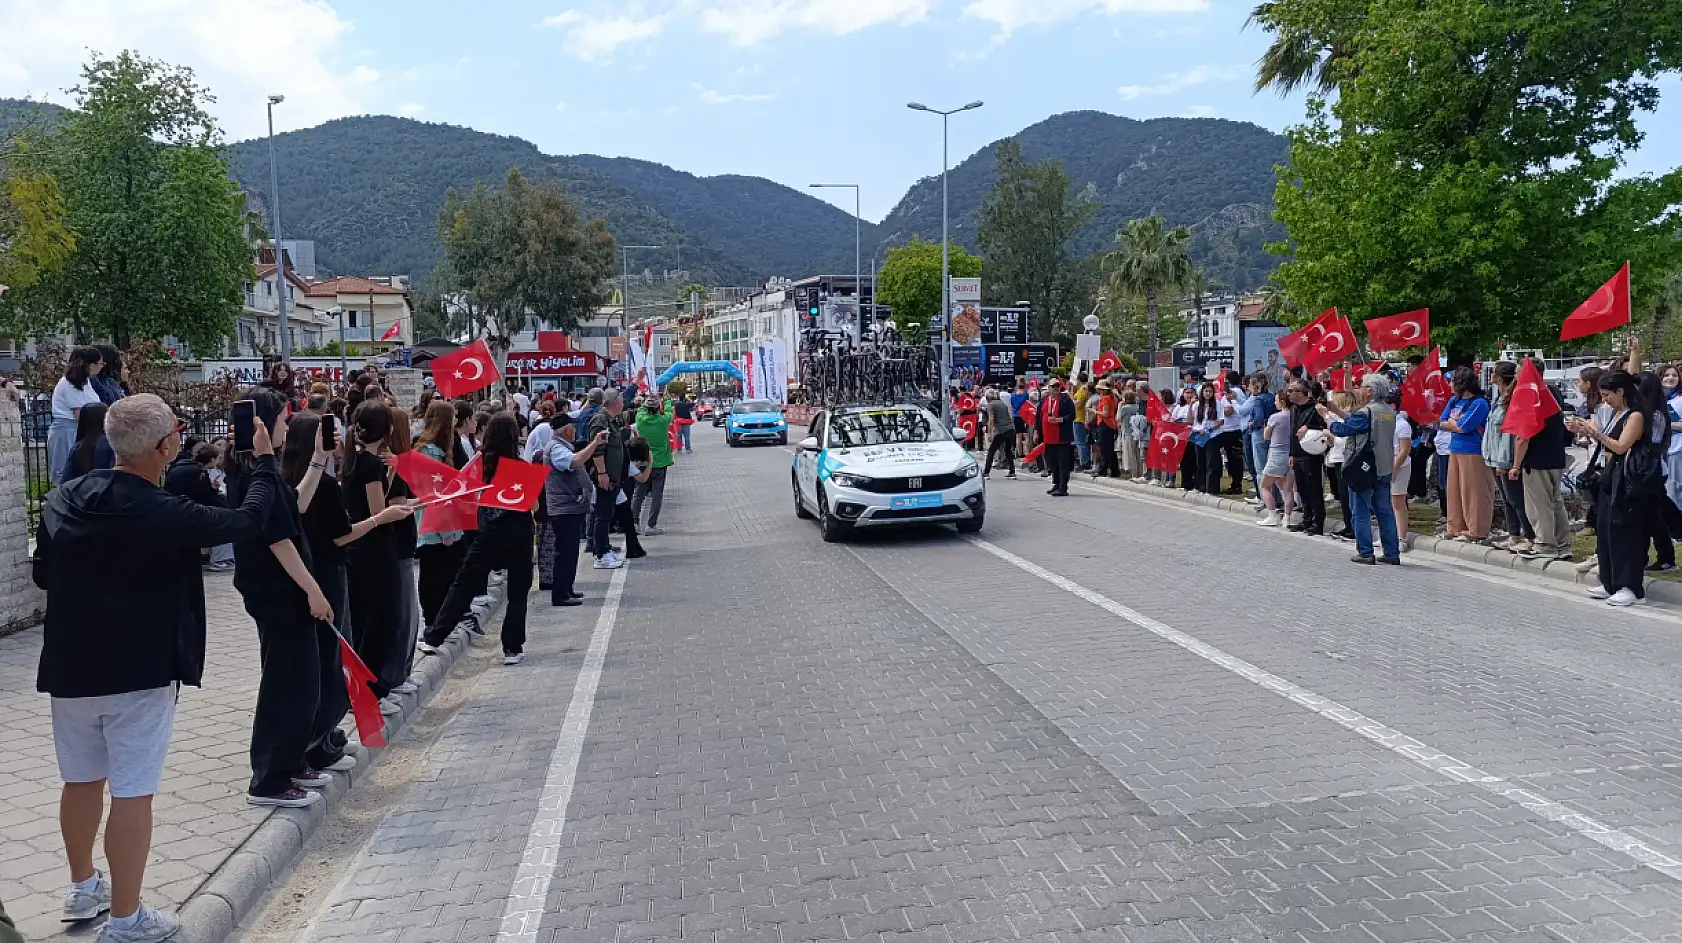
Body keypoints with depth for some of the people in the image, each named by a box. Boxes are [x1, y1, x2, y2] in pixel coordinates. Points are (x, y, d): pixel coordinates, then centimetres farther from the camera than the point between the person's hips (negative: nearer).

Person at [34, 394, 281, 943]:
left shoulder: (62, 500, -1)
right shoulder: (164, 514, -19)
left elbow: (42, 574, 12)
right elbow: (248, 520, -7)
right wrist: (265, 463, 7)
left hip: (70, 668, 7)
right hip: (139, 671, -6)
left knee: (82, 781, 20)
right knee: (132, 794, 1)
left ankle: (83, 889, 38)